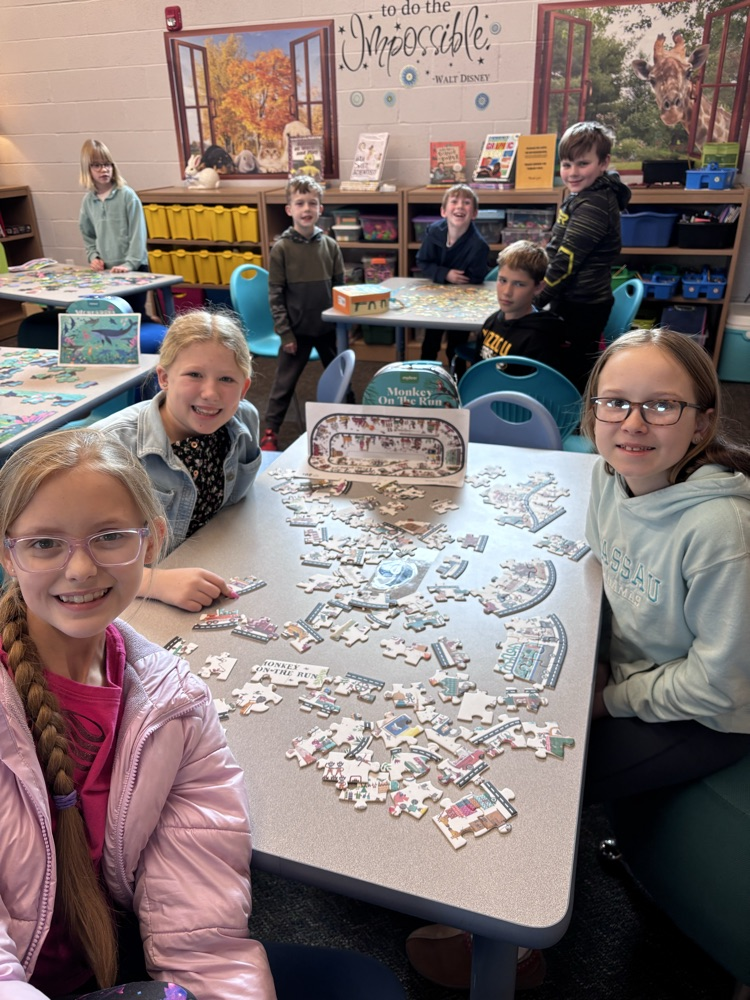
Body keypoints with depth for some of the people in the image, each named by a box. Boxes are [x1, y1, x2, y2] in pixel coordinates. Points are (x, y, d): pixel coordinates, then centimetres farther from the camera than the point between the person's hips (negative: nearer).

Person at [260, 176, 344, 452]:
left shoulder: (330, 245, 0)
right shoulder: (281, 248, -8)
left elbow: (340, 287, 6)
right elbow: (275, 295, -7)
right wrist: (285, 332, -10)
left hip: (329, 327, 3)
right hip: (297, 329, -2)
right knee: (284, 383, 6)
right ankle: (270, 431, 19)